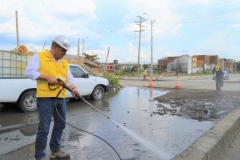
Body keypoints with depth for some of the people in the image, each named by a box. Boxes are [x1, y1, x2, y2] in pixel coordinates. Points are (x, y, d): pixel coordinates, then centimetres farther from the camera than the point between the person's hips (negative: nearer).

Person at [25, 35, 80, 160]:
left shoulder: (64, 62, 16)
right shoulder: (39, 56, 0)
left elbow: (69, 78, 11)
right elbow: (28, 72, -9)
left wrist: (73, 88, -10)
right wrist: (47, 77, -18)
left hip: (61, 98, 7)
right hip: (45, 98, -6)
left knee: (60, 125, 15)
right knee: (44, 128, -4)